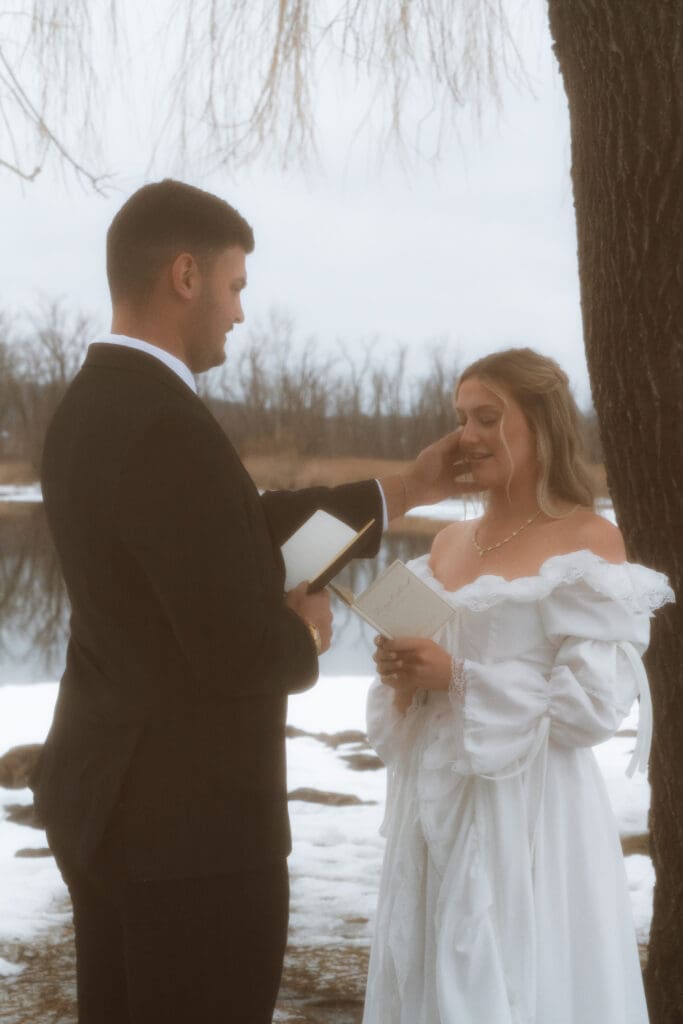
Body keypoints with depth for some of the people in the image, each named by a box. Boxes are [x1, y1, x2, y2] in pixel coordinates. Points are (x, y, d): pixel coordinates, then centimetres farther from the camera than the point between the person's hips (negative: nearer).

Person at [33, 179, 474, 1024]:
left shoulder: (95, 405, 7)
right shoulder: (165, 429, -24)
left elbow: (244, 536, 17)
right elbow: (243, 652, -26)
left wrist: (400, 492, 22)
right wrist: (304, 631, -4)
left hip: (111, 798, 10)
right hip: (189, 820, -10)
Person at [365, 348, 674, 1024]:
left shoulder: (589, 542, -7)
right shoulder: (448, 543, 12)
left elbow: (593, 705, -14)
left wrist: (455, 678, -16)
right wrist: (403, 676, -3)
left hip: (527, 813, -6)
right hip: (435, 803, 6)